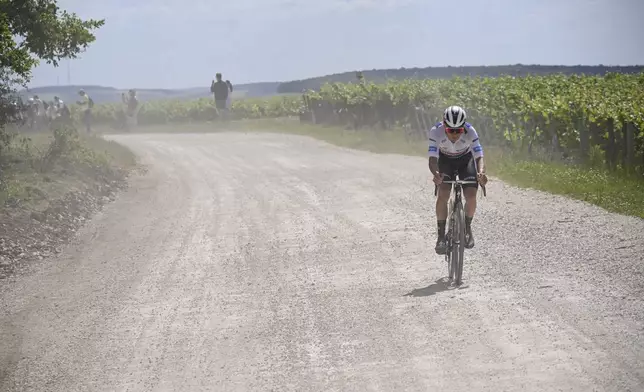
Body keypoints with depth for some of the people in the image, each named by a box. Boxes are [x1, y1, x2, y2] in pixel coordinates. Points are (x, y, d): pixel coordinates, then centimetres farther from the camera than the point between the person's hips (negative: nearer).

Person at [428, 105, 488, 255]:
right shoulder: (436, 131, -33)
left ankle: (467, 228, 11)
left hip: (466, 160, 0)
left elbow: (479, 156, -37)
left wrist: (481, 173, -59)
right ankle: (441, 235, -10)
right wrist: (436, 174, -61)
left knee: (471, 196, -17)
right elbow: (432, 158, -39)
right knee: (443, 195, -22)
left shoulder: (470, 132, -33)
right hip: (445, 160, 0)